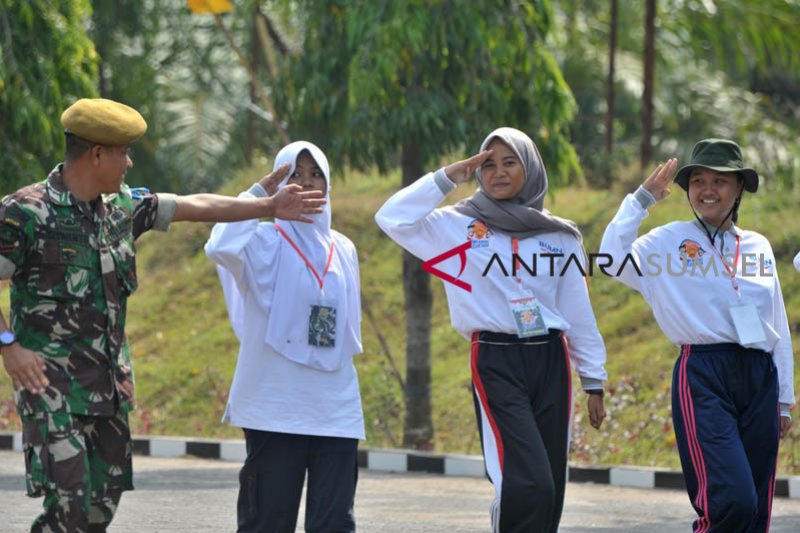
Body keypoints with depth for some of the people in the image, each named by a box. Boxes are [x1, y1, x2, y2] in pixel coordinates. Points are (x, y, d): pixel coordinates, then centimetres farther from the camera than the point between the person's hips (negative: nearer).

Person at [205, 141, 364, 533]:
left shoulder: (343, 250, 14)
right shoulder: (267, 242, -2)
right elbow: (220, 247, -24)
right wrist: (260, 193, -17)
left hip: (336, 408, 4)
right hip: (275, 408, -4)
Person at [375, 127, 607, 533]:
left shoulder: (560, 237, 13)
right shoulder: (457, 226, 6)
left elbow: (579, 314, 14)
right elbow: (392, 218, -7)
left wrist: (594, 381, 11)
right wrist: (447, 178, -6)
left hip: (550, 361, 4)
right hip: (496, 363, -4)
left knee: (549, 491, 3)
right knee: (526, 485, -18)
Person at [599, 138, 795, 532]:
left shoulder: (758, 247, 16)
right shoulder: (669, 241, 5)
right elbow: (613, 258, -12)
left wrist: (784, 399, 18)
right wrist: (641, 199, -5)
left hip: (760, 378, 5)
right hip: (703, 376, -5)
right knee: (731, 501, -21)